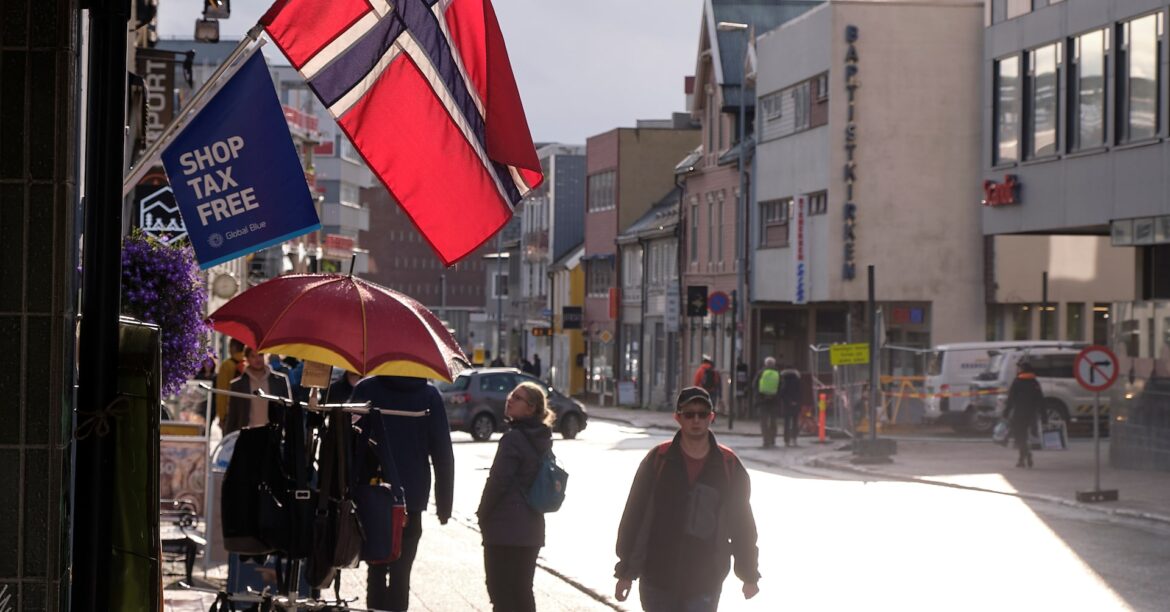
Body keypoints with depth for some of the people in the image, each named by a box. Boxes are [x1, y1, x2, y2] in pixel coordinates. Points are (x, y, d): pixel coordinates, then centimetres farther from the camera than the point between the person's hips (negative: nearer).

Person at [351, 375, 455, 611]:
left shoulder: (365, 389, -1)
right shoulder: (429, 395, 0)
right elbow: (443, 453, 0)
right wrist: (444, 504, 6)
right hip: (412, 498, -1)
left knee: (376, 570, 14)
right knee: (400, 573, 1)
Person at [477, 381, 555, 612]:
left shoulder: (514, 439, -17)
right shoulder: (542, 439, 10)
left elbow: (498, 481, -17)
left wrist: (482, 514, -2)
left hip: (504, 530, -8)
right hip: (531, 530, 8)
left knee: (501, 593, -3)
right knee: (523, 591, 13)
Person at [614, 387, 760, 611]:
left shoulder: (729, 465, 0)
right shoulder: (658, 460, -3)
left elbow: (743, 524, 8)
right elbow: (633, 516, 1)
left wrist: (749, 575, 11)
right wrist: (625, 572, 0)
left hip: (705, 585, 0)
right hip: (658, 579, 0)